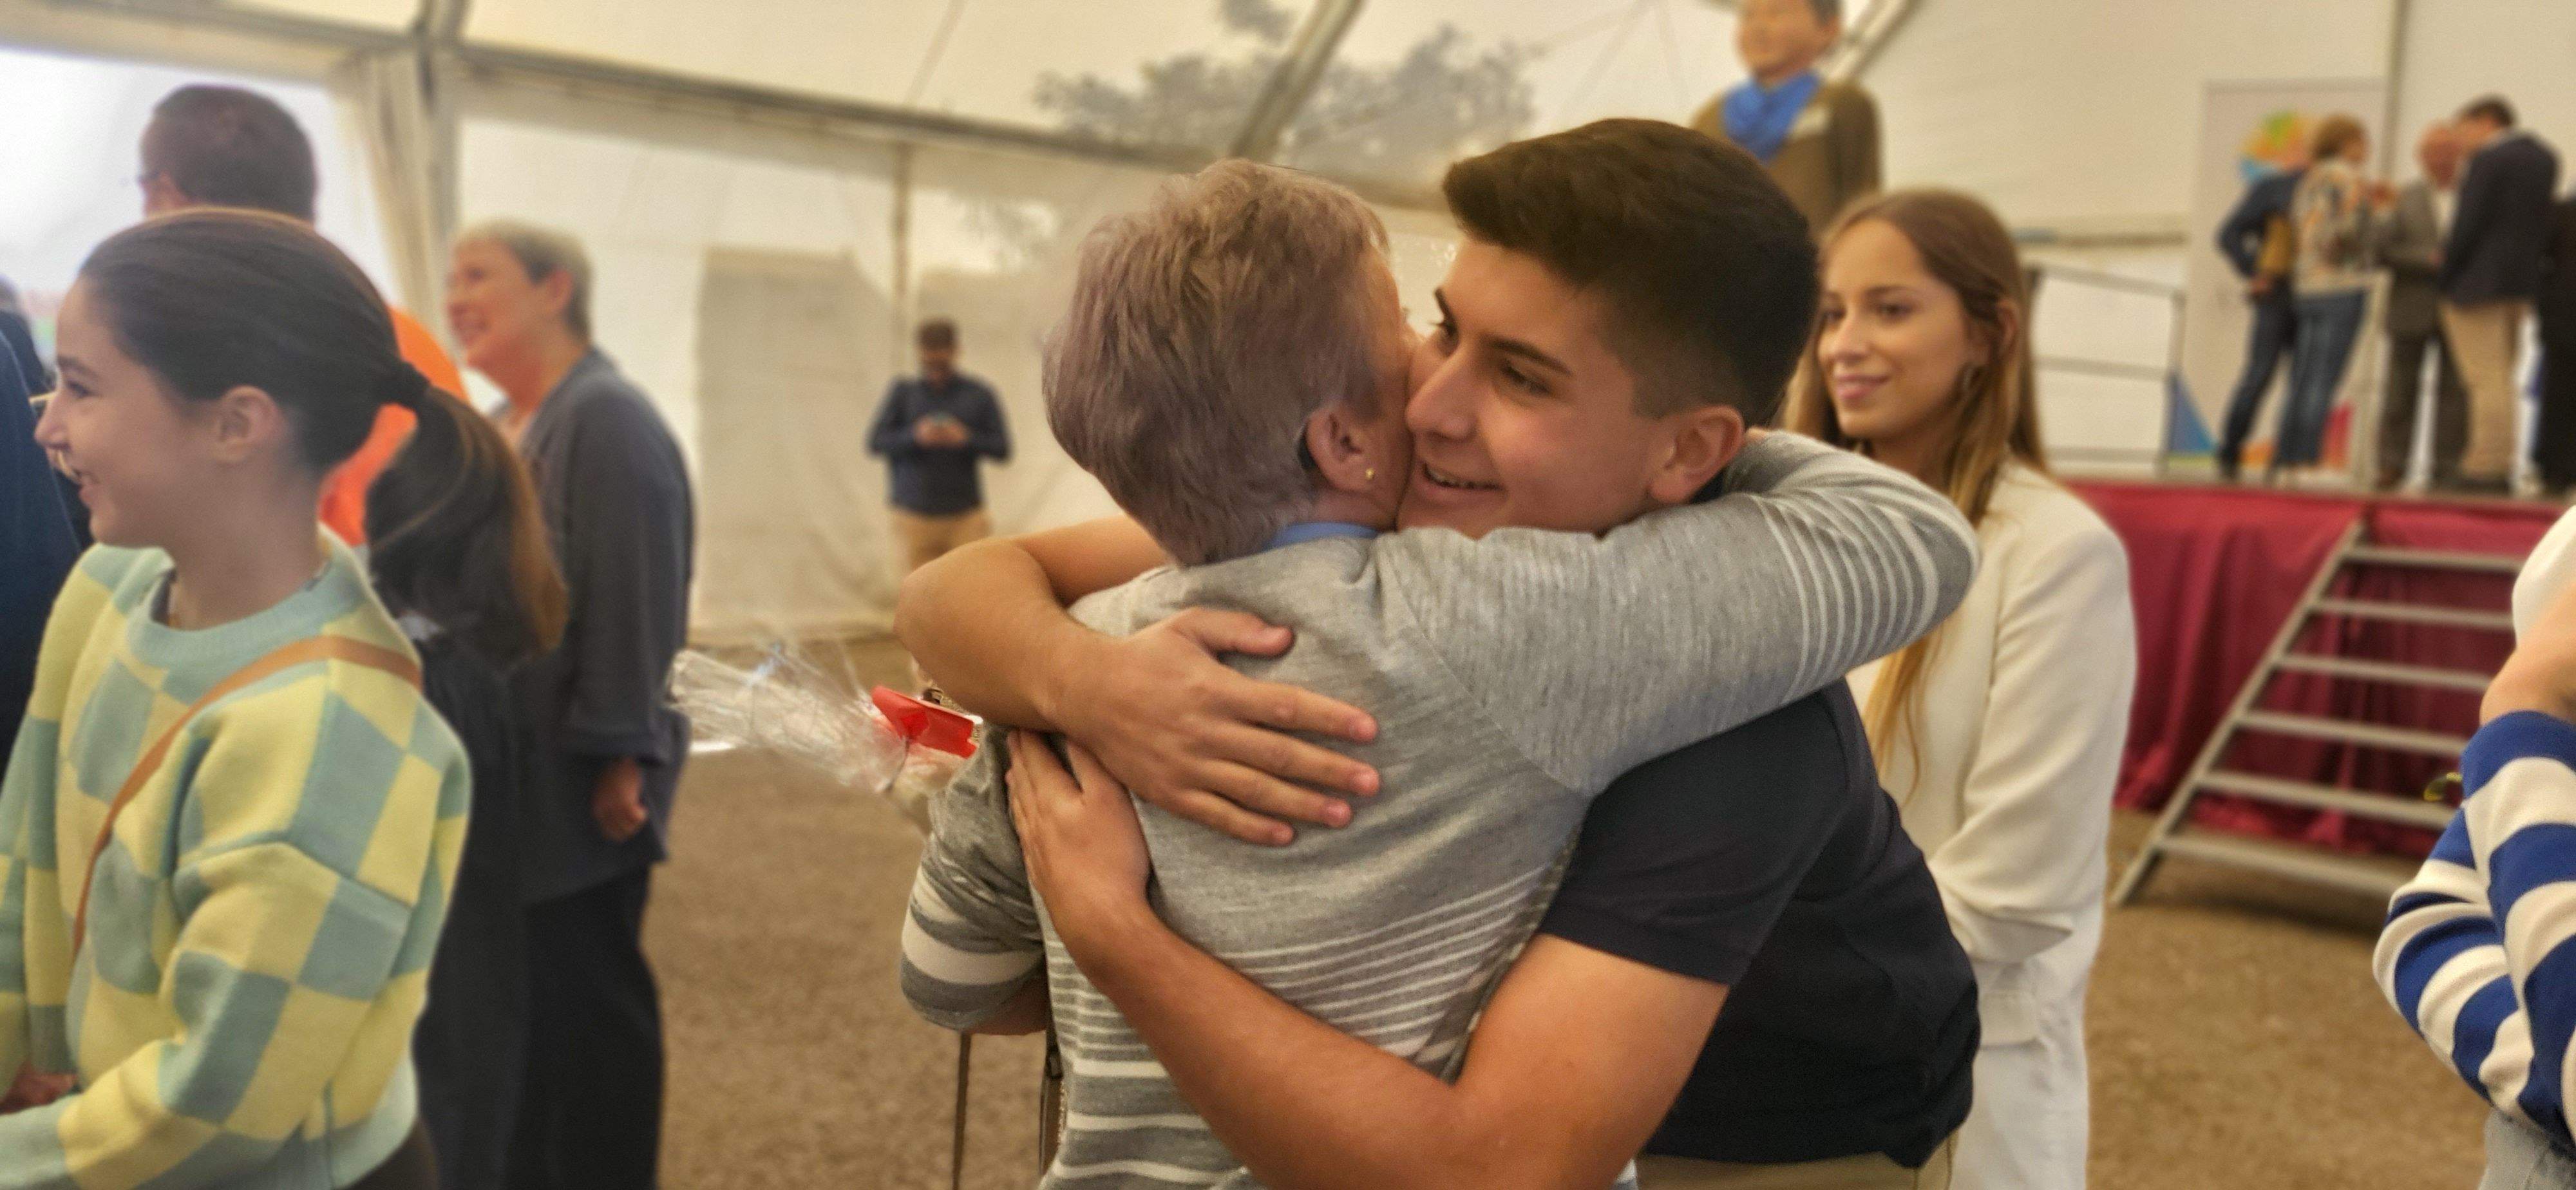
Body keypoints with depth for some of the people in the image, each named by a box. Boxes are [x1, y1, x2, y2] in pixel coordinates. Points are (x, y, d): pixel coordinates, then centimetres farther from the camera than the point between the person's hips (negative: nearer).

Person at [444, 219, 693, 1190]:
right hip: (510, 779, 9)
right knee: (520, 1003, 17)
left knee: (587, 1009, 3)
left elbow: (631, 602, -21)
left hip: (576, 784, -9)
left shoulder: (606, 420, -15)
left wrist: (620, 759, -22)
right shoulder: (505, 427, 13)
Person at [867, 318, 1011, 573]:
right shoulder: (902, 392, 9)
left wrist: (967, 438, -15)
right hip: (916, 516, 1)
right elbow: (875, 443, 3)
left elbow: (1003, 449, 3)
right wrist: (914, 436, -15)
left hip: (966, 516, 0)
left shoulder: (980, 394, 7)